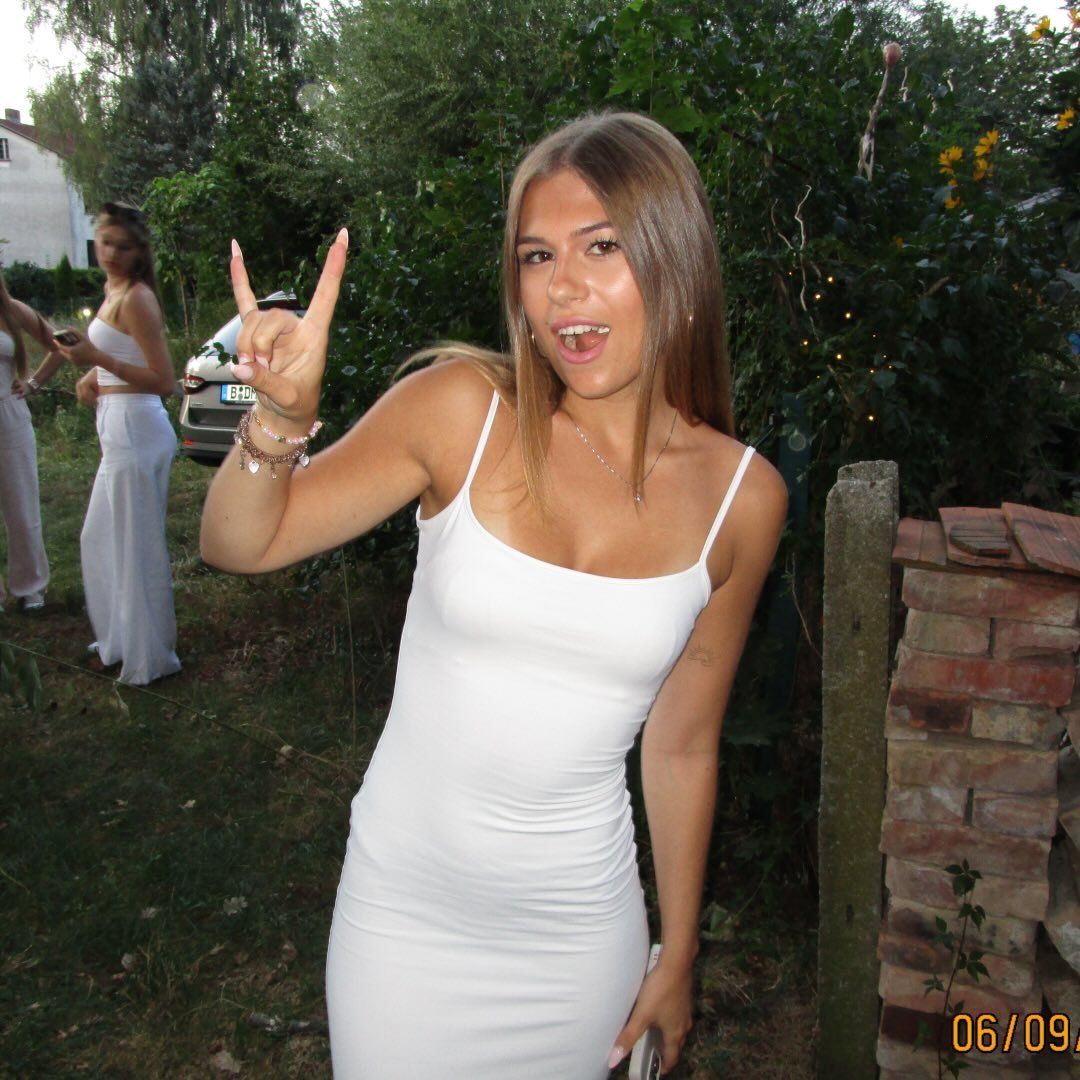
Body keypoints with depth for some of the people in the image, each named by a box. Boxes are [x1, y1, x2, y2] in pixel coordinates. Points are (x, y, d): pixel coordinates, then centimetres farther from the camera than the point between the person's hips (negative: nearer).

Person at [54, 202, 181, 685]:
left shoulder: (135, 298, -14)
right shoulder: (114, 290, 14)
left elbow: (164, 381, -19)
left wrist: (98, 359, -24)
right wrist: (93, 375, 9)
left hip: (135, 431, -10)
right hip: (119, 431, 10)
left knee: (138, 545, 0)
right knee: (101, 539, 20)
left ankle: (150, 658, 13)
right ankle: (121, 640, 36)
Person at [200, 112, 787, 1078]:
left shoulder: (741, 498, -9)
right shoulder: (464, 410, -15)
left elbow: (682, 746, 0)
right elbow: (238, 546, -8)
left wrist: (678, 958, 9)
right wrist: (281, 419, -28)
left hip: (580, 924, 1)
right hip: (403, 903, 0)